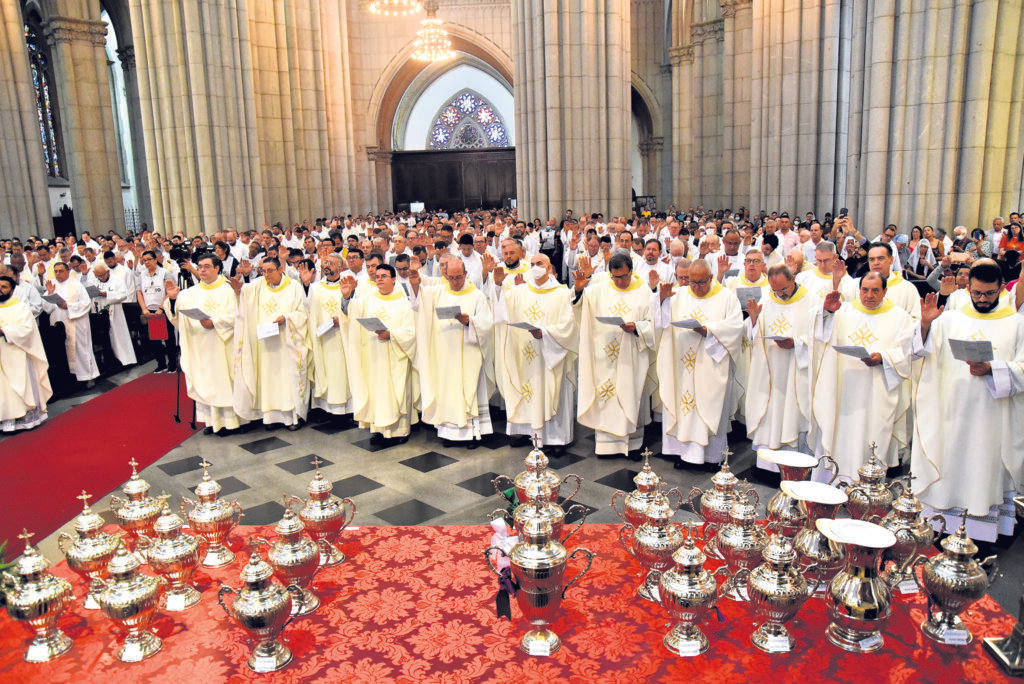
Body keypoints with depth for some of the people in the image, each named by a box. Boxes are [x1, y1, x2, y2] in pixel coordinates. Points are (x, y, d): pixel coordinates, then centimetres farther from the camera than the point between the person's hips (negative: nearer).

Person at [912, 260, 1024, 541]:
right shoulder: (950, 320, 10)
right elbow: (925, 353, 0)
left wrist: (991, 368, -21)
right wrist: (925, 324, -17)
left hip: (993, 419, -1)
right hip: (951, 415, 1)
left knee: (987, 476, 3)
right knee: (948, 474, 5)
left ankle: (982, 539, 12)